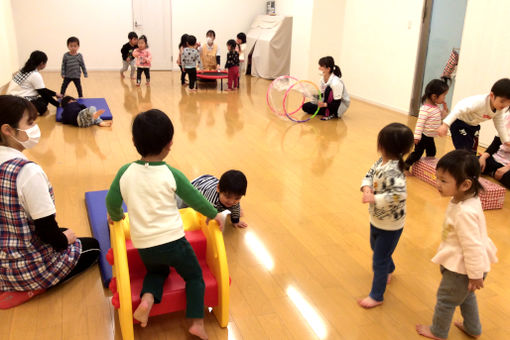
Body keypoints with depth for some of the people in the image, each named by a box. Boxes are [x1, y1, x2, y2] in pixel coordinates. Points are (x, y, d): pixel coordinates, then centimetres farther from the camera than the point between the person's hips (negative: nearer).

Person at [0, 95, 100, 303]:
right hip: (29, 268, -7)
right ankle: (40, 285, 9)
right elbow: (46, 228, -23)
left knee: (63, 233, 31)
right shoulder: (28, 171, -27)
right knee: (92, 246, 18)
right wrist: (64, 240, -2)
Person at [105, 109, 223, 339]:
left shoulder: (125, 172, -7)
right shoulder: (171, 174, -13)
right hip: (173, 241, -3)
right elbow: (195, 199, -2)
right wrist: (213, 214, 16)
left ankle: (147, 297, 5)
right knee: (194, 276, 19)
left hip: (144, 246, 3)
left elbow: (112, 202, 2)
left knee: (156, 271, 32)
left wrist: (116, 216, 25)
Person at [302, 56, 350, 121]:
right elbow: (323, 94, 5)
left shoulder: (336, 82, -31)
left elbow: (336, 104, -29)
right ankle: (328, 112, 0)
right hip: (327, 103, 8)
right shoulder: (322, 79, -7)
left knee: (329, 89, -35)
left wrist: (324, 104, -44)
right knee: (305, 106, -4)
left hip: (340, 106, -8)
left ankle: (329, 114, -20)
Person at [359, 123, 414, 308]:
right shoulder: (382, 161, -6)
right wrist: (366, 187, -13)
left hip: (390, 225, -9)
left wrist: (375, 199, -35)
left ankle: (376, 296, 24)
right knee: (375, 246, 33)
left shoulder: (392, 170, -34)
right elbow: (370, 174, 7)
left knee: (379, 261, 5)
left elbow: (400, 195, -42)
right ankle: (389, 269, 61)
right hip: (377, 219, 9)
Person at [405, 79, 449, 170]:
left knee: (431, 153, 21)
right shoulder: (425, 109, -26)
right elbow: (420, 123, -27)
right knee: (417, 153, 0)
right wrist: (417, 136, -28)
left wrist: (445, 109, 0)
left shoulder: (437, 106, 2)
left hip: (430, 137, 9)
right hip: (423, 136, -9)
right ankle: (405, 167, 14)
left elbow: (440, 116, 19)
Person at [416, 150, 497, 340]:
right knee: (466, 295, 30)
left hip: (461, 268, -9)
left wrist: (475, 275, -18)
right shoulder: (468, 199, -7)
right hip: (460, 262, 9)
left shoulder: (464, 213, -37)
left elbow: (472, 246, -29)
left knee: (445, 299, 14)